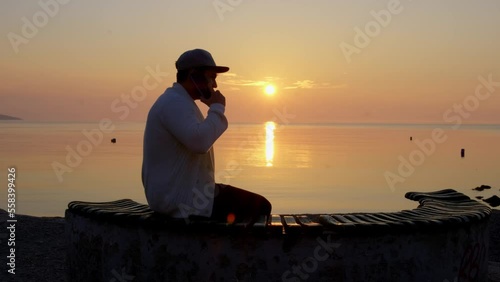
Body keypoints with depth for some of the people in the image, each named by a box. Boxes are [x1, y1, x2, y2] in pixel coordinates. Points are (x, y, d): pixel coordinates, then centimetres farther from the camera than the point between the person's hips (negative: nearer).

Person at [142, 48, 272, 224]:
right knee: (259, 206, -7)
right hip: (182, 201, -11)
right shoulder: (175, 103, -18)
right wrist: (217, 108, -19)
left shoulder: (175, 100, 15)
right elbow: (200, 142, -33)